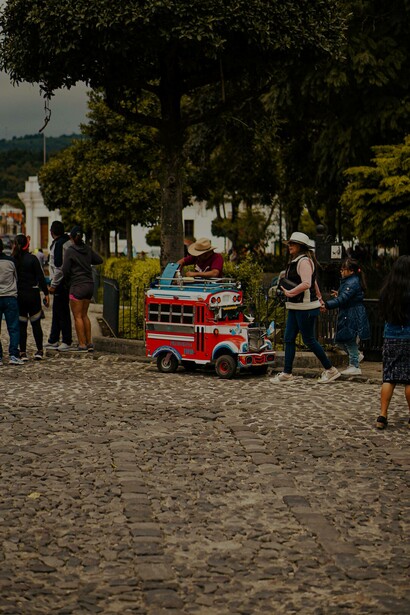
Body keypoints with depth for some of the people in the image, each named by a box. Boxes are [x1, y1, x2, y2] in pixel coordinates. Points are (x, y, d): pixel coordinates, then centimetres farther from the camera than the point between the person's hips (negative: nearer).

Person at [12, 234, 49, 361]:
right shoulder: (32, 259, -8)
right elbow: (40, 277, -7)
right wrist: (46, 293, -2)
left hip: (18, 296, 1)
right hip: (32, 295, -1)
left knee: (21, 325, 7)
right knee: (36, 324, 9)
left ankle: (23, 352, 5)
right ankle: (39, 351, 12)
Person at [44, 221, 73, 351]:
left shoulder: (59, 244, -17)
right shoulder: (68, 241, 11)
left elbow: (59, 267, -21)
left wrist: (54, 285, -15)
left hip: (61, 282, -10)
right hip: (66, 281, 10)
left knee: (62, 312, -4)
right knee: (57, 311, 15)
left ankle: (67, 341, 0)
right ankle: (53, 340, 22)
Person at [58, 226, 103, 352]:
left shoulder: (70, 251, -11)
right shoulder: (87, 249, 6)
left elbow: (65, 270, -10)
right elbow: (99, 260, 18)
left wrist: (67, 280, 8)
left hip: (77, 286, -7)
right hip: (89, 285, 7)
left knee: (77, 317, -1)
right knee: (84, 315, 15)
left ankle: (82, 345, -2)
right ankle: (89, 343, 15)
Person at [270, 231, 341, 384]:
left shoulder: (304, 261, -15)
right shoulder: (296, 261, 17)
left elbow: (306, 284, -27)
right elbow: (313, 282, 26)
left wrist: (289, 293, -22)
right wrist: (319, 299, 32)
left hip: (306, 308, -10)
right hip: (295, 307, 10)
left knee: (309, 340, -3)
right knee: (289, 338, 6)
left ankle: (331, 370, 8)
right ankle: (287, 373, 9)